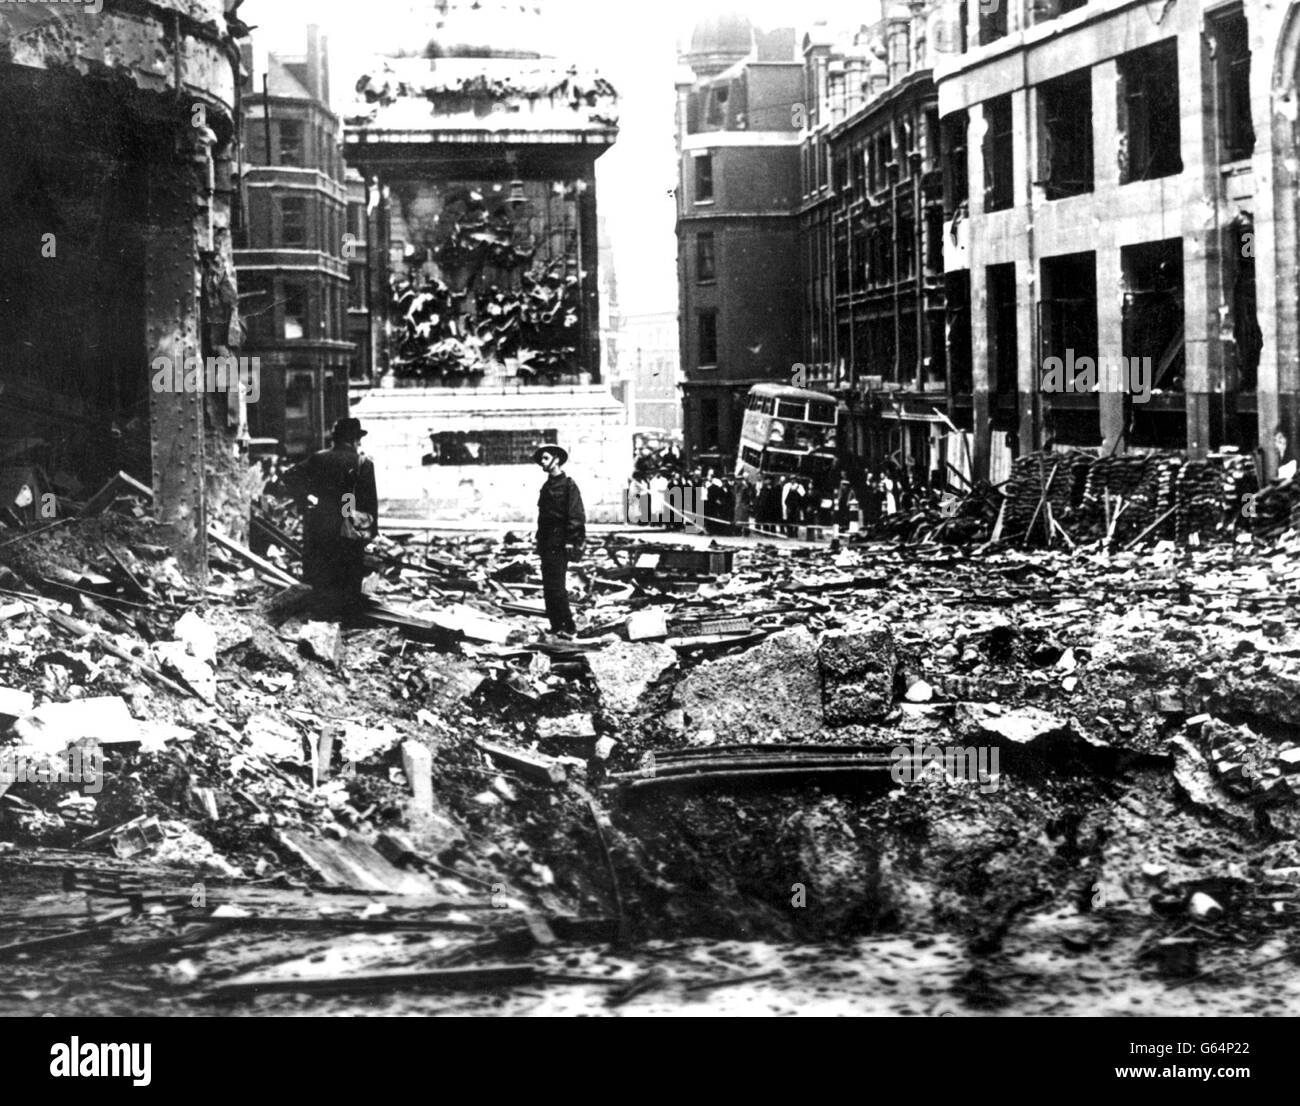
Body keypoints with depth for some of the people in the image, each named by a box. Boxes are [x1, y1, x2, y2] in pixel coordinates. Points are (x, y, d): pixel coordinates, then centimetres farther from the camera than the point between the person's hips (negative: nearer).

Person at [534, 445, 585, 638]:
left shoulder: (568, 485, -7)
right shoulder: (547, 486, 17)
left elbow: (576, 515, -13)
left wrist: (570, 541, -18)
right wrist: (540, 541, 16)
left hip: (560, 544, -8)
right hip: (546, 544, 8)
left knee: (557, 587, -12)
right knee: (548, 587, 8)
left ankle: (568, 627, -7)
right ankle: (556, 627, 13)